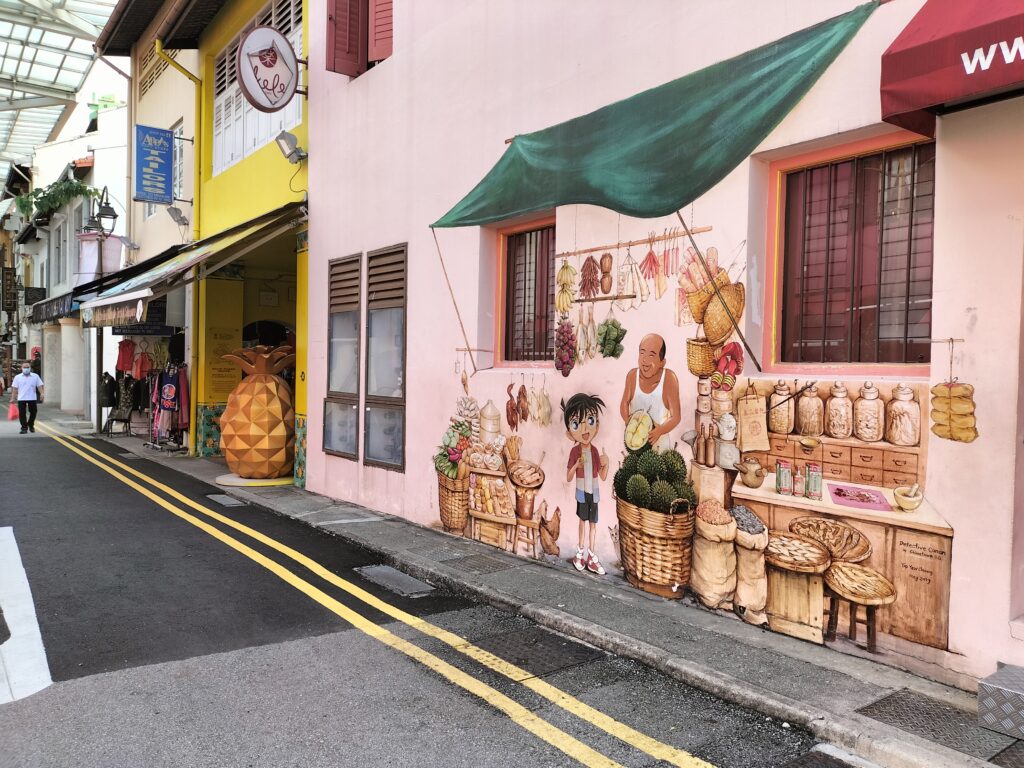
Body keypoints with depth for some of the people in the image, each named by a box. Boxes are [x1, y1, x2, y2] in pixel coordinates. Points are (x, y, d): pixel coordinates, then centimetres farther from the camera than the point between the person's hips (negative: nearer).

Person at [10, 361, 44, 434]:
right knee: (22, 414, -2)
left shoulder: (35, 376, 4)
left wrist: (41, 393, -11)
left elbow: (39, 386, 4)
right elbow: (14, 388, 4)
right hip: (21, 399, 0)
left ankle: (31, 425, 27)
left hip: (32, 398, 0)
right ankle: (24, 428, 6)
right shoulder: (17, 377, 4)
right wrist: (13, 398, 1)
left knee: (33, 412, 7)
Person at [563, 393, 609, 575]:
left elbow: (603, 477, 2)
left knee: (593, 522, 8)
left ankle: (591, 555, 16)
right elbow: (568, 477, -12)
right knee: (583, 521, 8)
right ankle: (580, 553, 21)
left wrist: (606, 464, -17)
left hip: (594, 492, 3)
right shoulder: (575, 451, -13)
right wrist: (576, 465, -29)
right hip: (582, 492, -3)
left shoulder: (595, 451, -3)